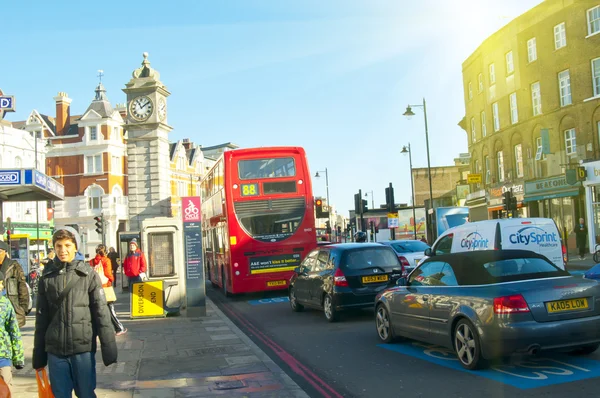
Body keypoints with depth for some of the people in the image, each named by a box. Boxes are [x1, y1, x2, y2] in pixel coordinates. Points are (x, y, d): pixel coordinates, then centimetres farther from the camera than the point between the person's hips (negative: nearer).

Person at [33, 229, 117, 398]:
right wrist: (39, 356, 9)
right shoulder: (47, 278, 5)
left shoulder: (88, 275, -2)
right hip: (55, 351, 2)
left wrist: (109, 349, -6)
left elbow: (102, 314, -3)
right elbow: (41, 319, 9)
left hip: (83, 348, -2)